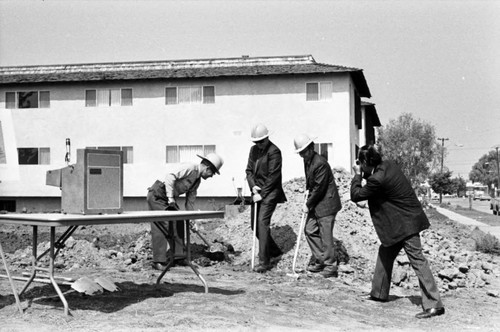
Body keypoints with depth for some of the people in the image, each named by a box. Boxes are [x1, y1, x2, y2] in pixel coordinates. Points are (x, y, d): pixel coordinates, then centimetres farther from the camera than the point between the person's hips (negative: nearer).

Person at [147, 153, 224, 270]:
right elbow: (170, 175, -28)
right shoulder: (190, 167, -17)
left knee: (178, 224, 8)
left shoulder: (197, 180, 13)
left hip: (170, 198, 10)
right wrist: (170, 197, -25)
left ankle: (178, 256, 15)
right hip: (157, 194, -10)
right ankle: (158, 261, -10)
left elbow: (190, 200, 19)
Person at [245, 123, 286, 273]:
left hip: (270, 193, -8)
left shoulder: (274, 151, -12)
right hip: (257, 192, 8)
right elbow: (249, 170, 11)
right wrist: (252, 186, -7)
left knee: (262, 223, -15)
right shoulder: (254, 150, 11)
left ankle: (264, 262, -11)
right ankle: (274, 250, 31)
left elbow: (273, 176, -15)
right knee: (254, 224, 11)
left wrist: (262, 194, -16)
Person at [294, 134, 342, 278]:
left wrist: (308, 204, -13)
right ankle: (319, 260, 23)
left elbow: (319, 188, -20)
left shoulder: (320, 163, -22)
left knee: (325, 235, -5)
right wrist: (308, 191, 5)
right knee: (310, 230, 12)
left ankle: (330, 267, 5)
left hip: (326, 203, -9)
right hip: (315, 203, 10)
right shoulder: (307, 161, 6)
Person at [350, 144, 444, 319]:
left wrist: (358, 174, -3)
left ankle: (434, 305, -8)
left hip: (406, 224, -10)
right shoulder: (388, 165, 2)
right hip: (406, 220, 10)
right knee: (385, 252, 19)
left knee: (417, 260, -9)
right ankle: (379, 293, 32)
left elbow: (356, 195, -13)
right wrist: (364, 174, 6)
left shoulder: (377, 180, -25)